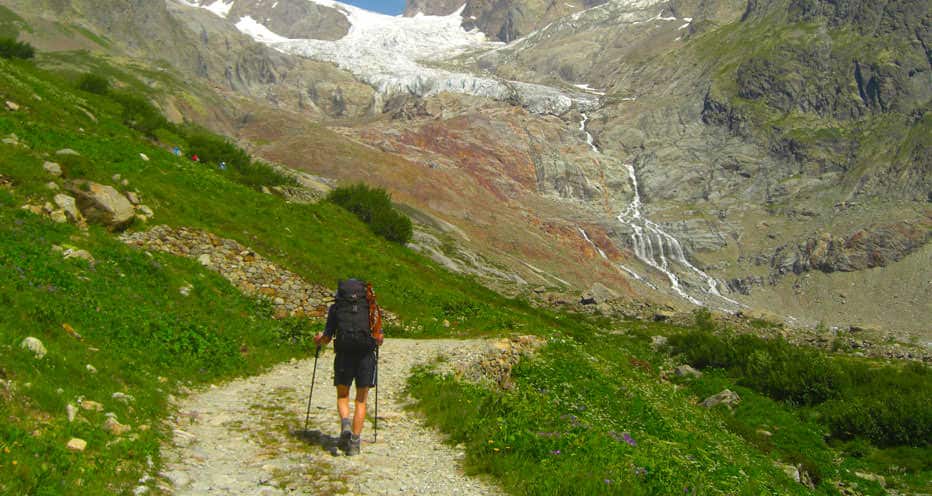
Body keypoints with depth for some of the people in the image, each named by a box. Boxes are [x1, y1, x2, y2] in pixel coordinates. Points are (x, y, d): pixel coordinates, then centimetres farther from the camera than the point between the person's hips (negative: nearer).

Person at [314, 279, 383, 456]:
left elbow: (326, 338, 6)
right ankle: (354, 442, 5)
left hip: (344, 355, 0)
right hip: (366, 356, 1)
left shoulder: (335, 307, 9)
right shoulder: (371, 306, 12)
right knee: (361, 401, 11)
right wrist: (376, 342, 33)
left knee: (342, 396, 17)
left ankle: (345, 424, -11)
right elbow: (379, 339, 10)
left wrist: (318, 340, 28)